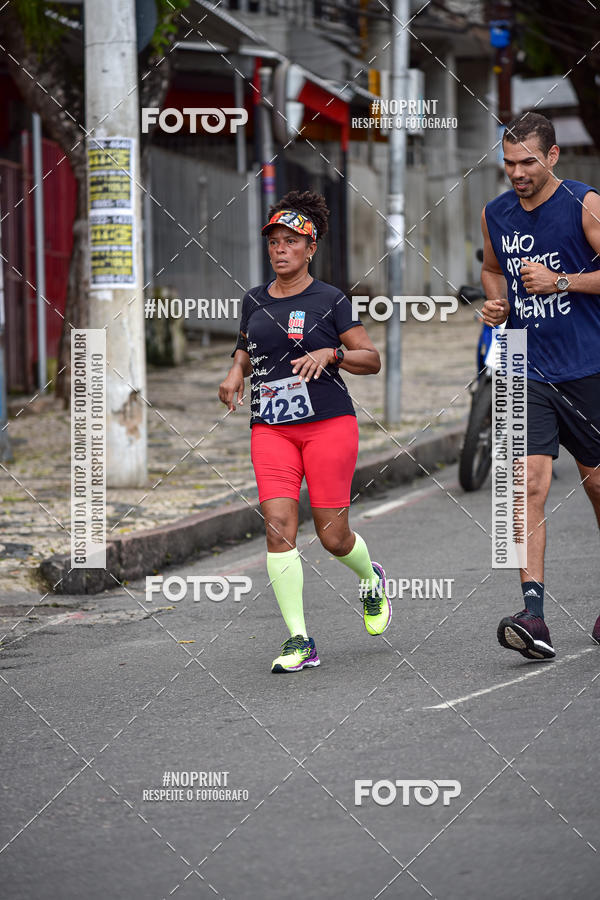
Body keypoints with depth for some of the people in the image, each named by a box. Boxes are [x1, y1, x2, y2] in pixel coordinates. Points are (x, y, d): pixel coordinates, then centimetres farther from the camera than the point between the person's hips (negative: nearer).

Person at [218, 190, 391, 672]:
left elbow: (372, 359, 1)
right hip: (271, 428, 3)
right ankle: (299, 641, -10)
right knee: (278, 526, -13)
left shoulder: (330, 300, -2)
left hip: (329, 423, -3)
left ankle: (373, 578, 35)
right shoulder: (254, 301, 11)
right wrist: (236, 371, 8)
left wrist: (331, 353, -16)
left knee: (333, 536, -2)